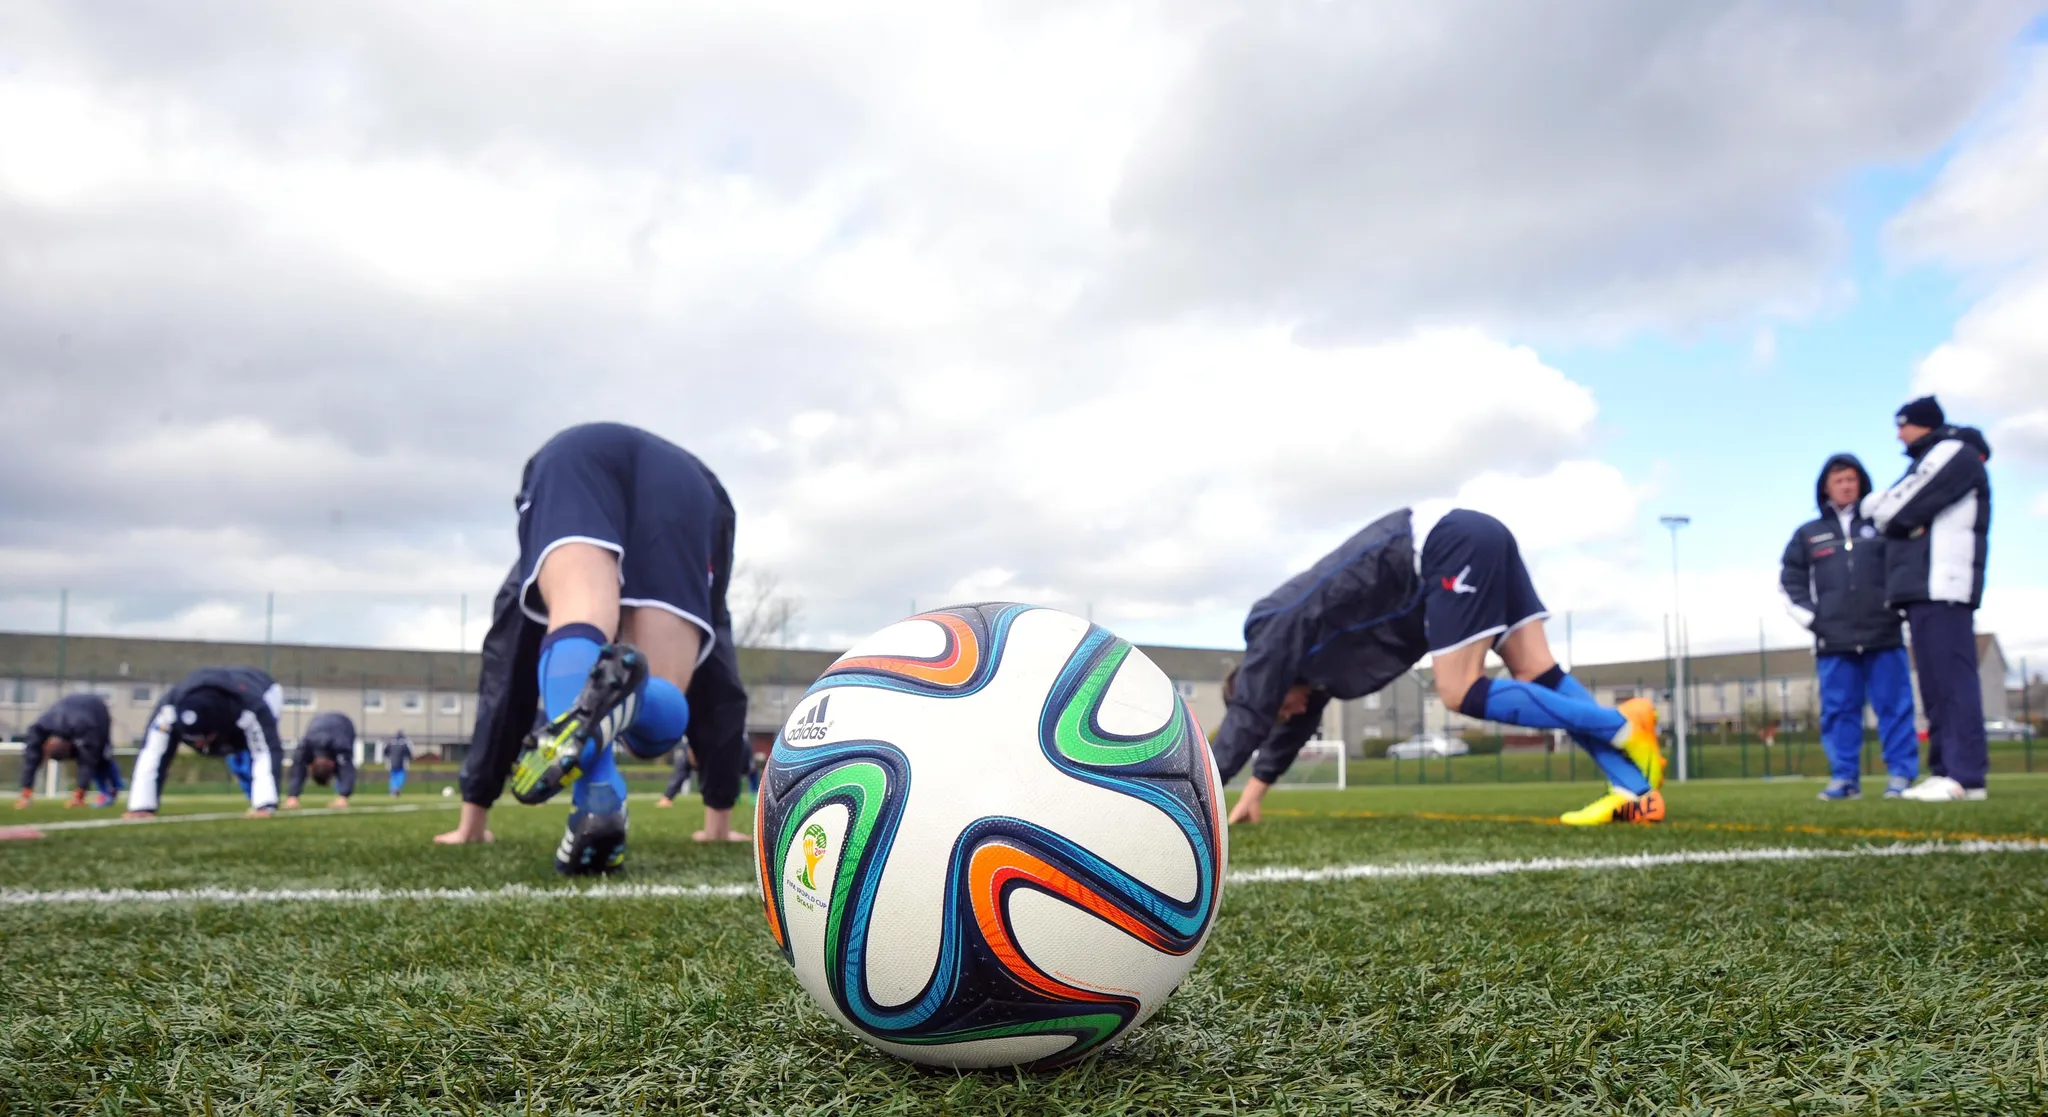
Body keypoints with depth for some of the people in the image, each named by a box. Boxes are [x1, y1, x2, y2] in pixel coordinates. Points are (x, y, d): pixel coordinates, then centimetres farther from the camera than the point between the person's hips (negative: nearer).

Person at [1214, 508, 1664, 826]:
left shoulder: (1275, 629, 1)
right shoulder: (1313, 651, 24)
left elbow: (1247, 716, -5)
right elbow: (1295, 726, 35)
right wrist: (1253, 792, 37)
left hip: (1452, 544, -9)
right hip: (1475, 539, 9)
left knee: (1460, 693, -11)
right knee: (1539, 674, 2)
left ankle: (1621, 726, -13)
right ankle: (1636, 791, -6)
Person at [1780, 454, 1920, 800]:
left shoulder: (1882, 525, 10)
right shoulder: (1808, 534, 12)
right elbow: (1789, 580, 12)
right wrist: (1810, 617, 2)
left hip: (1884, 636, -1)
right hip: (1834, 642, 1)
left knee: (1895, 706, 0)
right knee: (1839, 710, 1)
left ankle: (1901, 774, 5)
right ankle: (1844, 778, 5)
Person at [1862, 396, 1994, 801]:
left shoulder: (1953, 453, -4)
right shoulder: (1931, 460, 27)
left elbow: (1899, 511, -11)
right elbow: (1909, 515, 20)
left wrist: (1875, 506, 9)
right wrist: (1886, 509, -1)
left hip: (1942, 587, -10)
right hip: (1924, 588, 10)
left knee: (1951, 679, -14)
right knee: (1936, 683, 7)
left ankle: (1966, 775, -17)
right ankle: (1945, 769, 7)